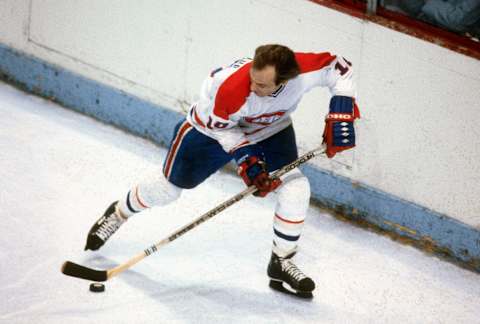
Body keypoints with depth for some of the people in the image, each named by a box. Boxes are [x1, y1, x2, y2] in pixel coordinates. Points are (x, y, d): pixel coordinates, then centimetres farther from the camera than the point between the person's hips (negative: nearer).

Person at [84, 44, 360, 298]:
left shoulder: (304, 70, -38)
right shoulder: (230, 87, -43)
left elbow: (338, 67, -19)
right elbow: (220, 127, -23)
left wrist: (342, 111, -29)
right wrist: (245, 157, -31)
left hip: (271, 131, 3)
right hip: (212, 127, -2)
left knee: (296, 188, -16)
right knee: (168, 188, 10)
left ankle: (281, 264, 2)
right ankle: (118, 214, 40)